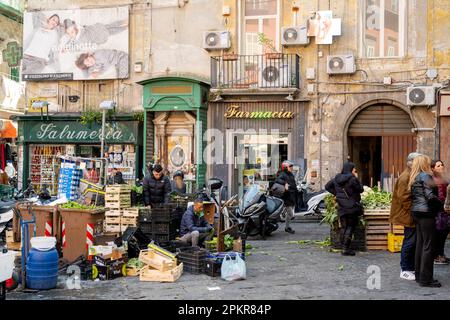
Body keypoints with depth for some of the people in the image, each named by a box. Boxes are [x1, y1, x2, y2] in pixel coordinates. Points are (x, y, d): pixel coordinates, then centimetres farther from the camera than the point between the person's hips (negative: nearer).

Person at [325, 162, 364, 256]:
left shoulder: (336, 178, 5)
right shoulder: (352, 179, -14)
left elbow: (327, 186, 13)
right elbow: (361, 189, -5)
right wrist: (356, 179, 4)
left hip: (341, 207, 6)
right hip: (352, 207, -6)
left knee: (343, 227, 13)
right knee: (350, 227, 0)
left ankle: (344, 247, 15)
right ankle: (346, 249, -3)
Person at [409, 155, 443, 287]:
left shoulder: (414, 178, 16)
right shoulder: (425, 176, -10)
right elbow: (430, 196, -18)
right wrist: (442, 206, -9)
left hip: (416, 212, 9)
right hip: (426, 213, -9)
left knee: (420, 244, 14)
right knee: (429, 246, -6)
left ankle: (419, 275, 20)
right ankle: (426, 279, -4)